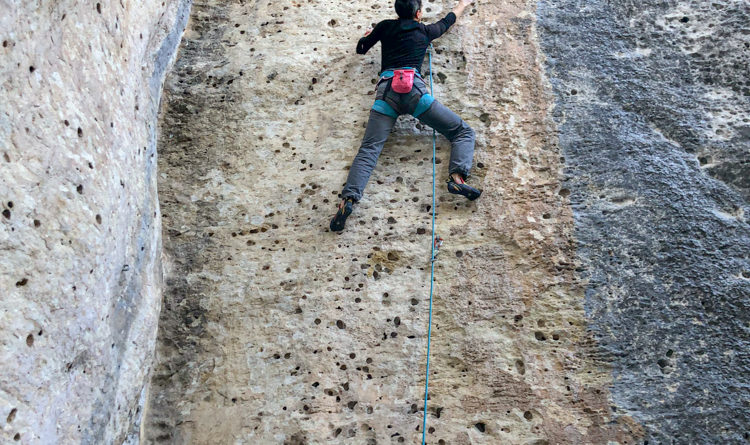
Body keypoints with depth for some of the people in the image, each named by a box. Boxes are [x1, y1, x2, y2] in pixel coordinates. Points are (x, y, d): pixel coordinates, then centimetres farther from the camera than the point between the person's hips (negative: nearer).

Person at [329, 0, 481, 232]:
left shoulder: (385, 26, 22)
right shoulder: (424, 31, 22)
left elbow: (361, 48, 34)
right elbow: (447, 21, 42)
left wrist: (368, 35, 55)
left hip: (386, 91, 2)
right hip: (414, 90, -1)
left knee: (369, 150, -8)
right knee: (463, 132, 5)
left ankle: (348, 199, -30)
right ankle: (457, 177, -21)